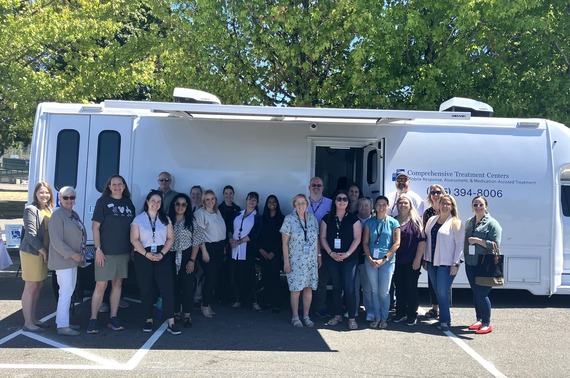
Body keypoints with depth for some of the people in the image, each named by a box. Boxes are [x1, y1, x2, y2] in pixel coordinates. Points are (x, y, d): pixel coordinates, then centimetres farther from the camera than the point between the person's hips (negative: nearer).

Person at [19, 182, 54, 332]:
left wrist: (47, 251, 4)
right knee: (30, 287, -1)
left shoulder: (49, 209, 10)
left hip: (43, 253, 8)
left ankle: (34, 318, 25)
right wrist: (43, 251, -14)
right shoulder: (31, 209, -12)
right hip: (32, 252, -8)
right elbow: (30, 234, -18)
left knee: (38, 286, 14)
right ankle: (28, 323, 7)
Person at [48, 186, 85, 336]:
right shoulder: (57, 215, -14)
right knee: (66, 291, -7)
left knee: (68, 291, 14)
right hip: (63, 260, -9)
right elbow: (56, 241, -20)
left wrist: (80, 255, 8)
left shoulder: (74, 215, 13)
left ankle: (62, 321, 25)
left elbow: (81, 235, 19)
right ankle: (62, 326, 0)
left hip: (73, 260, 9)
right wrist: (72, 255, -19)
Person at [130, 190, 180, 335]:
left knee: (167, 287, -6)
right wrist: (146, 254, -15)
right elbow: (134, 239, -4)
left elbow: (170, 238, 4)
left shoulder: (165, 219, 9)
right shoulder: (138, 219, 3)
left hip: (162, 256, 1)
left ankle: (171, 322, -5)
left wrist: (161, 254, -10)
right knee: (146, 289, 5)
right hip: (143, 257, -1)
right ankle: (149, 320, 19)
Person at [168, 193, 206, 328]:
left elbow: (196, 242, -2)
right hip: (171, 257, 2)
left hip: (186, 256, -1)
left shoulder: (191, 221, 0)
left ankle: (187, 315, 9)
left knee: (187, 285, 0)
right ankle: (175, 313, 21)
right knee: (173, 285, 7)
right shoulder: (168, 220, 3)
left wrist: (192, 260, -8)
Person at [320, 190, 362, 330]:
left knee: (349, 288, -5)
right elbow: (322, 237, 4)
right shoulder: (327, 218, 7)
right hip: (331, 258, 2)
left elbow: (357, 238, -4)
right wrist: (330, 253, -8)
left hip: (349, 258, -2)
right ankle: (338, 315, 21)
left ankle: (352, 318, 4)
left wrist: (347, 253, -13)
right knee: (336, 287, 10)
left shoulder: (353, 218, 2)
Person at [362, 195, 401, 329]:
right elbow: (365, 242, 5)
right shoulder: (369, 222, 7)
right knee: (374, 291, 8)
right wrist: (370, 259, -7)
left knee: (384, 292, 0)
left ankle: (384, 318, 18)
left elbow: (396, 244, -3)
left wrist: (384, 259, -9)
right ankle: (376, 317, 19)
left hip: (387, 261, -2)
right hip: (371, 261, 2)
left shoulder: (393, 223, 1)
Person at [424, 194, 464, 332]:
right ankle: (444, 317, 25)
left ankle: (445, 320, 6)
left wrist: (456, 264, -13)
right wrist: (425, 259, 11)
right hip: (432, 262, 6)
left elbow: (460, 244, -8)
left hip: (447, 263, -5)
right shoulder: (432, 220, 10)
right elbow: (426, 239, 13)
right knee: (438, 291, 11)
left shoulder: (456, 223, -5)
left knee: (443, 292, -7)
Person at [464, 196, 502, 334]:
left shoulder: (492, 223, -7)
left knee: (482, 293, -5)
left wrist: (477, 240, -18)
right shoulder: (469, 222, 13)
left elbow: (495, 245, -14)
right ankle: (479, 319, 26)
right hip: (470, 264, 6)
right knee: (475, 292, 13)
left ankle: (487, 323, 9)